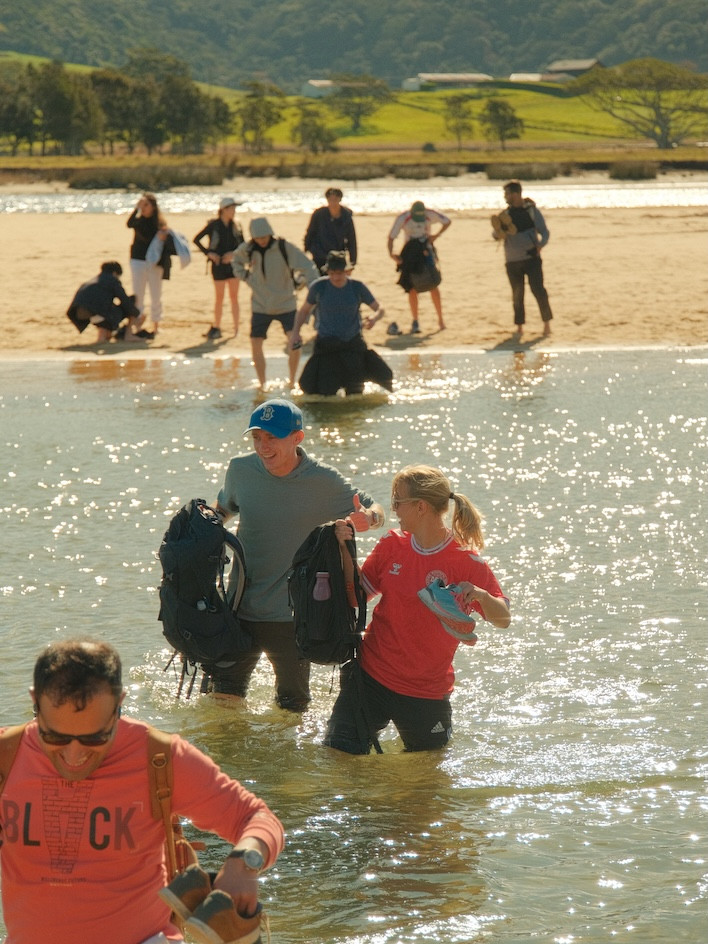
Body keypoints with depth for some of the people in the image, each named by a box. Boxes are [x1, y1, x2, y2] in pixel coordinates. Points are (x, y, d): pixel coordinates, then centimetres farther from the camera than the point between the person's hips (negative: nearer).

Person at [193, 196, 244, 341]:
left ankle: (236, 328, 5)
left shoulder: (235, 226, 5)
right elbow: (196, 240, -1)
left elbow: (243, 245, 8)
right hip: (218, 264, -2)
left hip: (233, 263, 2)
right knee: (219, 297, 3)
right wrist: (208, 253, -9)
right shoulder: (213, 225, -5)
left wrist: (233, 253, -10)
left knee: (234, 296, 1)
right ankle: (216, 328, 14)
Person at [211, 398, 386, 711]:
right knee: (223, 698, 3)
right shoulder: (240, 469, -2)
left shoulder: (324, 482, -10)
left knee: (292, 709, 12)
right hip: (241, 611, 2)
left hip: (294, 617, -2)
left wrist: (368, 518, -24)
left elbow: (375, 510, 0)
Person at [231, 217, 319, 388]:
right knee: (256, 346, -3)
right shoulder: (247, 249, -4)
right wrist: (246, 276, 4)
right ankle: (262, 384, 14)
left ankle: (292, 381, 0)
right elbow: (236, 261, 19)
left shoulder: (284, 248, -14)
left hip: (286, 304, -3)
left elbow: (307, 267, -14)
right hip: (260, 305, 3)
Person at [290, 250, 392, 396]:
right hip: (326, 344, -1)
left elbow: (380, 309, 1)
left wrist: (374, 318, -23)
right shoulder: (318, 287, -5)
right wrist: (295, 332, -5)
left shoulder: (357, 287, -4)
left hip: (353, 344, 1)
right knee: (326, 394, -6)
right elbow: (305, 310, 9)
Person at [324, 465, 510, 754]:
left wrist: (480, 595, -34)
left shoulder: (467, 563, -14)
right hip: (371, 675, 3)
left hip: (426, 692, -3)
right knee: (338, 752, -3)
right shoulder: (392, 545, -1)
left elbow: (503, 618, -13)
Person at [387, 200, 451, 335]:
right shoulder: (403, 218, -16)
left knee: (433, 286, -6)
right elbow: (391, 237, -13)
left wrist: (436, 235, -9)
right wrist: (391, 254, -30)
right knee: (413, 289, -4)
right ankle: (415, 322, 5)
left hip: (426, 251, 0)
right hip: (410, 253, 0)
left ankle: (440, 319, 6)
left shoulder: (430, 215, -13)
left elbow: (447, 222, 5)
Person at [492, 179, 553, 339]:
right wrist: (498, 229, -16)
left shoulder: (532, 210, 0)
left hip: (531, 258, -3)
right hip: (512, 260, 4)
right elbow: (496, 235, 7)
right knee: (517, 295, 5)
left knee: (538, 290, -11)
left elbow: (544, 232, -1)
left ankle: (547, 324, 0)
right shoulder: (505, 214, 10)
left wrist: (539, 245, -20)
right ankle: (519, 327, 14)